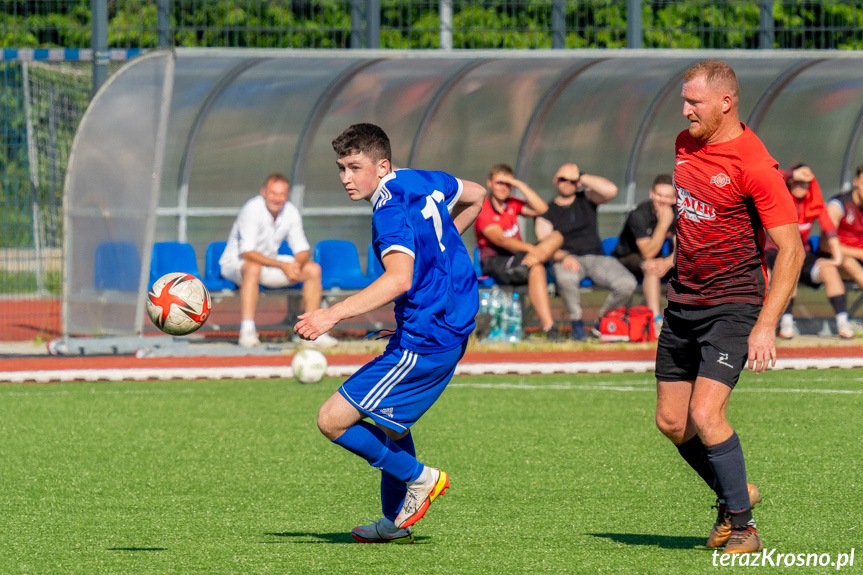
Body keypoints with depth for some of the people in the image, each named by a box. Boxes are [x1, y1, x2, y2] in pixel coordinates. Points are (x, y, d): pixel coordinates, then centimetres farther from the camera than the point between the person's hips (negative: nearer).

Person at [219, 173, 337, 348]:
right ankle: (247, 331, -44)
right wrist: (282, 265, -35)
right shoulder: (252, 209, -24)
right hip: (236, 263, -6)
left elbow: (302, 249, -1)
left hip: (269, 261, 6)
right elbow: (246, 252, -29)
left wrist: (297, 264, -26)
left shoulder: (291, 212, -5)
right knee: (253, 268, -41)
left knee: (313, 269, -9)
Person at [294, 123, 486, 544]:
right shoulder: (424, 181, 6)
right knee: (388, 417, 28)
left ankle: (418, 477, 4)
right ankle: (395, 522, 35)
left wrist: (333, 315, -44)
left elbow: (399, 278, -38)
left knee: (333, 420, -8)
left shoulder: (391, 210, -22)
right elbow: (475, 196, 26)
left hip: (424, 341, -10)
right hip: (453, 323, 10)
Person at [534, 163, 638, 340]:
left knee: (627, 284, -26)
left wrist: (581, 176, -2)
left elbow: (611, 190, -7)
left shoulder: (587, 199, 15)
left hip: (596, 258, 2)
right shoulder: (547, 211, 9)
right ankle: (576, 322, -14)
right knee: (566, 278, -41)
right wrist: (564, 257, -25)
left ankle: (603, 318, 2)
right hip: (569, 258, -2)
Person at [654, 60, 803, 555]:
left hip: (733, 305, -7)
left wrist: (766, 326, -22)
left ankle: (743, 525, -4)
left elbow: (791, 249, -17)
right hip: (682, 303, 7)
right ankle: (734, 494, 29)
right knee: (671, 421, 7)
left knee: (705, 415, -19)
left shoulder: (754, 165, -17)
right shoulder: (684, 145, 6)